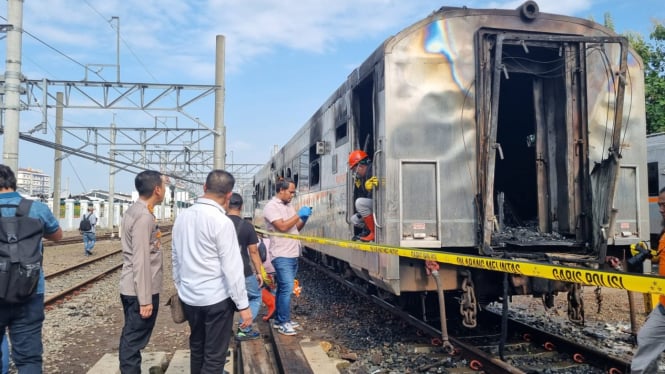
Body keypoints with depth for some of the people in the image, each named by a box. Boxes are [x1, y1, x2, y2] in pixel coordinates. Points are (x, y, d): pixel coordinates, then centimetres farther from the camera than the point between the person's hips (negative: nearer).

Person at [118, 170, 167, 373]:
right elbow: (141, 261, -23)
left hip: (130, 288, 10)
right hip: (140, 290, -10)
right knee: (135, 340, 0)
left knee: (131, 337, 19)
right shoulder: (144, 216, -21)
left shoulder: (134, 210, 9)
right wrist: (145, 299, -22)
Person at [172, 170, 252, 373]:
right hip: (216, 299, -7)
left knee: (196, 348, 22)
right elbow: (232, 267, -18)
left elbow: (175, 258, 10)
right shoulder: (221, 221, -17)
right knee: (214, 356, 5)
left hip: (189, 298, 7)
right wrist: (243, 304, -12)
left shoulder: (182, 216, 3)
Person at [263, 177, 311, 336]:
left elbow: (296, 228, 19)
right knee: (287, 288, -11)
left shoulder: (289, 206, 14)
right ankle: (283, 323, -3)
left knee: (283, 287, 14)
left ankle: (279, 319, 22)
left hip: (293, 254, 8)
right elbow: (282, 226, -22)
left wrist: (304, 219, 1)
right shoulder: (271, 206, -11)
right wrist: (299, 215, -15)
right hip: (281, 255, -8)